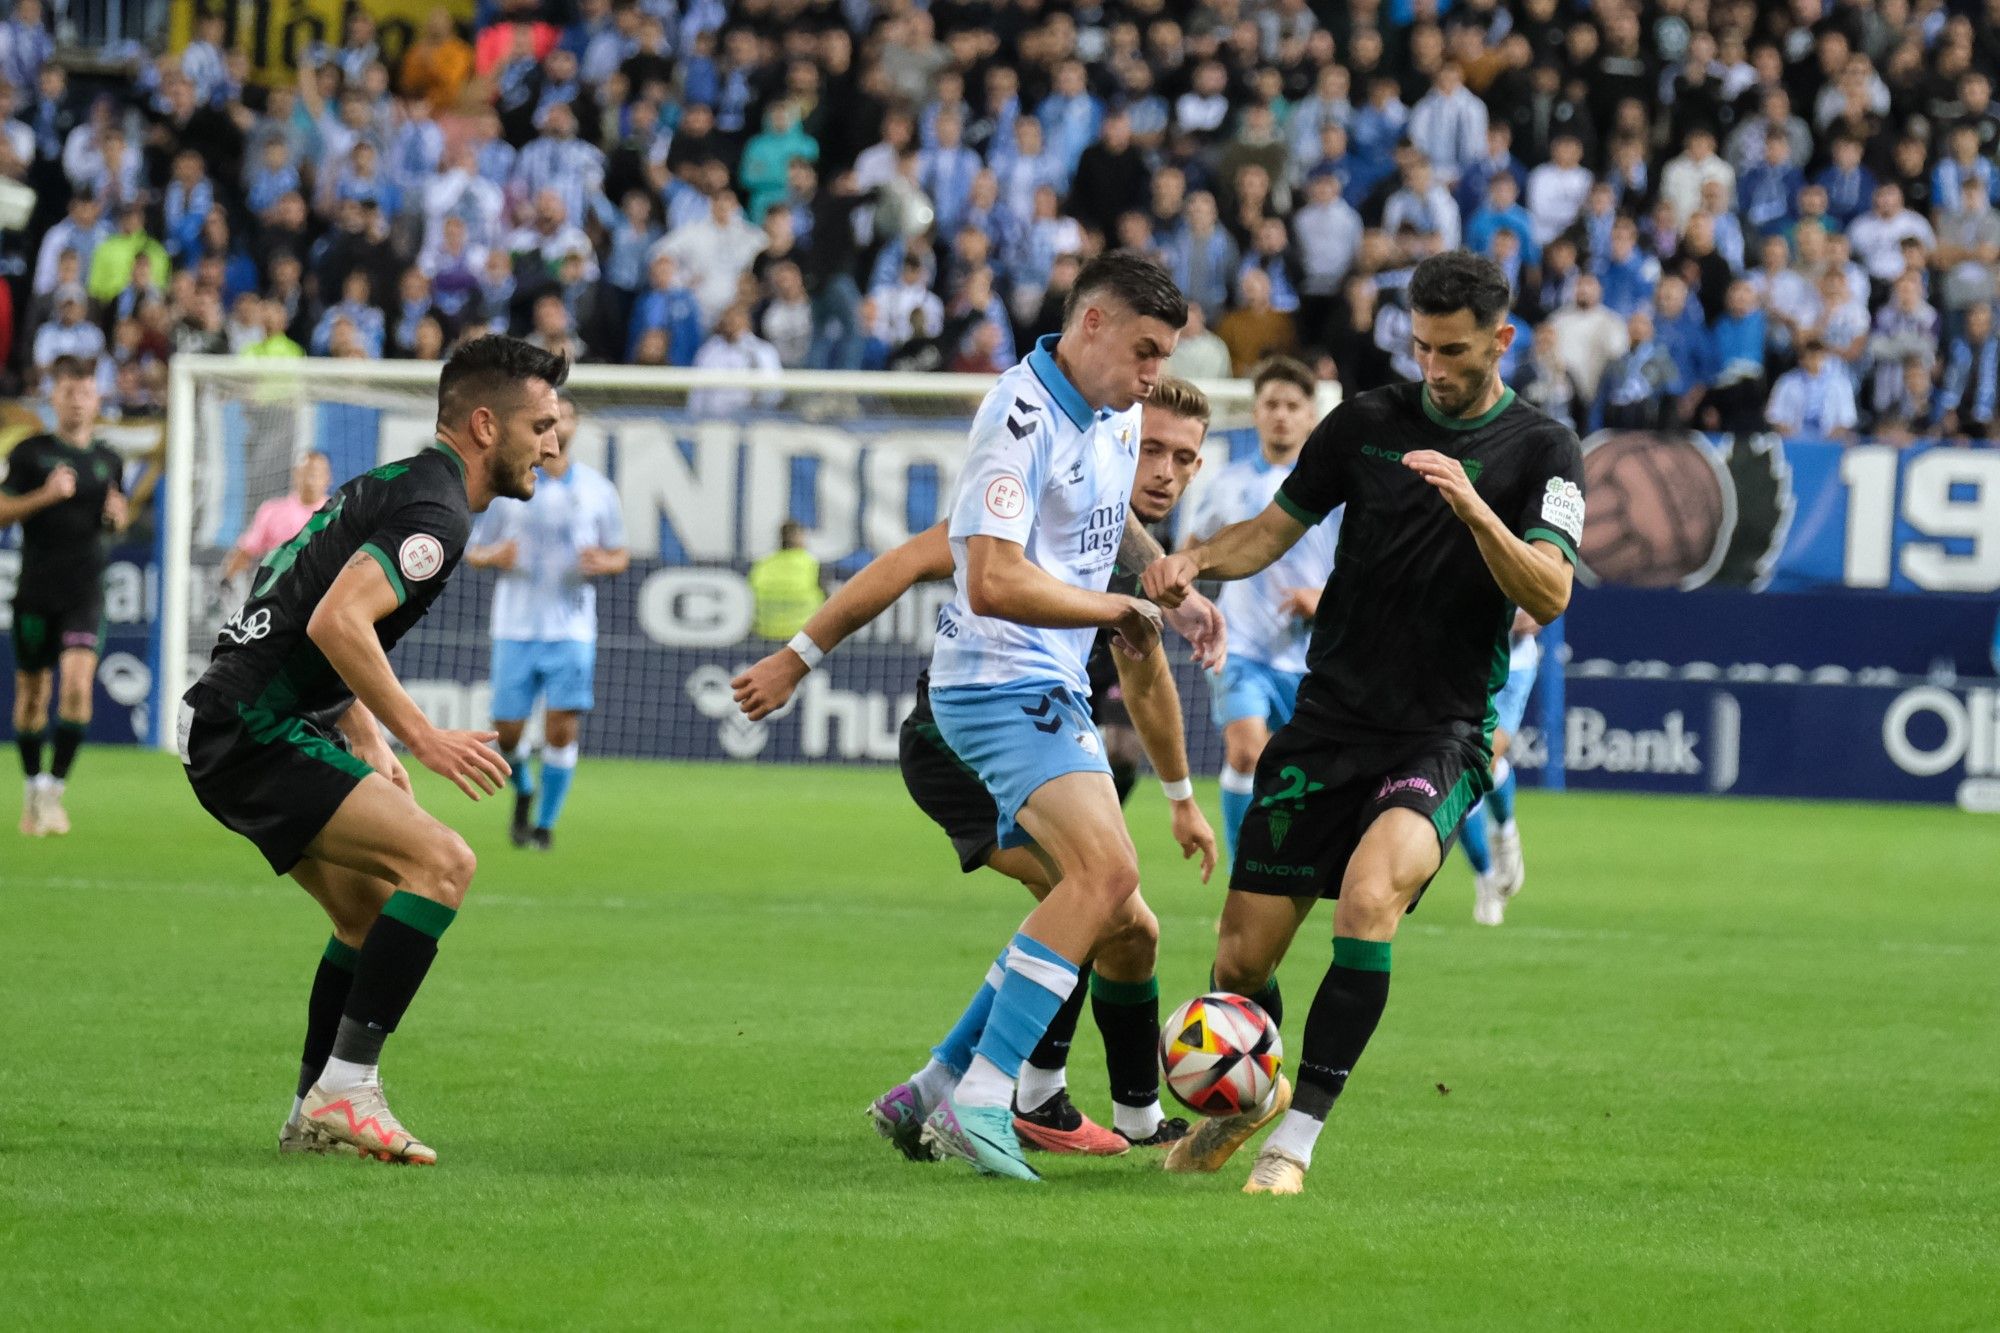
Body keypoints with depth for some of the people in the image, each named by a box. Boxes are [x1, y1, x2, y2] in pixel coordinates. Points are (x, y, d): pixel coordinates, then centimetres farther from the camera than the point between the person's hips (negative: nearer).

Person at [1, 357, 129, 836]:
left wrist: (117, 515, -1)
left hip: (85, 593, 1)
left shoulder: (108, 460, 10)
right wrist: (46, 495, -18)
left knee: (77, 683, -16)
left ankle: (54, 790, -12)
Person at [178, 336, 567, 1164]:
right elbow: (337, 624, -27)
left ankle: (315, 1115, 22)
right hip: (258, 732, -11)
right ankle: (344, 1090, -19)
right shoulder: (435, 512, -14)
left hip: (234, 730, 11)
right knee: (442, 863, -18)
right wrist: (420, 737, -22)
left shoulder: (399, 488, 18)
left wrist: (372, 752, 19)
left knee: (373, 912, 17)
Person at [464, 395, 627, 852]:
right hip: (516, 629, 0)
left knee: (563, 727, -10)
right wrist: (494, 556, -16)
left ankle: (546, 822, 4)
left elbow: (621, 555, 11)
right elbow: (473, 552, 8)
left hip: (572, 630, 0)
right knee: (508, 729, 0)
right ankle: (523, 789, 32)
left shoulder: (598, 489, 4)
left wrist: (604, 563, -12)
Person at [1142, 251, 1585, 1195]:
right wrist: (1196, 561, -6)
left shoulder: (1542, 451, -2)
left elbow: (1548, 595, -14)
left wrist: (1472, 508, -29)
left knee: (1368, 899, -32)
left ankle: (1298, 1135, -23)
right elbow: (1275, 529, 14)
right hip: (1329, 721, 3)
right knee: (1242, 956, 0)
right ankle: (1252, 1090, 34)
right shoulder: (1365, 422, 6)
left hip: (1441, 737, -3)